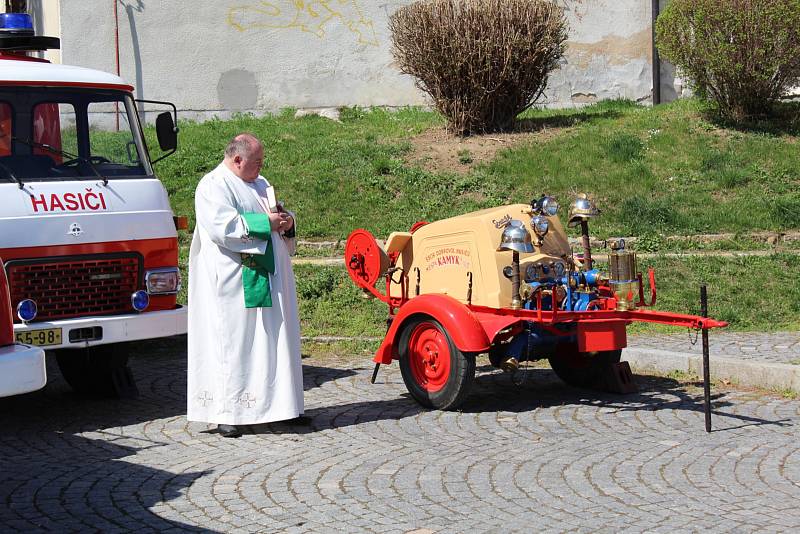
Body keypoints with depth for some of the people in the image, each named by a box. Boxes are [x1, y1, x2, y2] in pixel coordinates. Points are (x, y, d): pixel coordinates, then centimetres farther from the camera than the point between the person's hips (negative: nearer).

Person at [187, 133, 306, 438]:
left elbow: (279, 214, 27)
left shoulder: (261, 184, 19)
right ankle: (226, 414, -3)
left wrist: (287, 221, 3)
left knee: (274, 339, 9)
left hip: (269, 280, 8)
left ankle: (282, 405, 16)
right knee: (234, 343, -7)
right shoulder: (212, 186, -7)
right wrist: (265, 222, -17)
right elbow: (222, 227, -21)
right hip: (233, 283, -8)